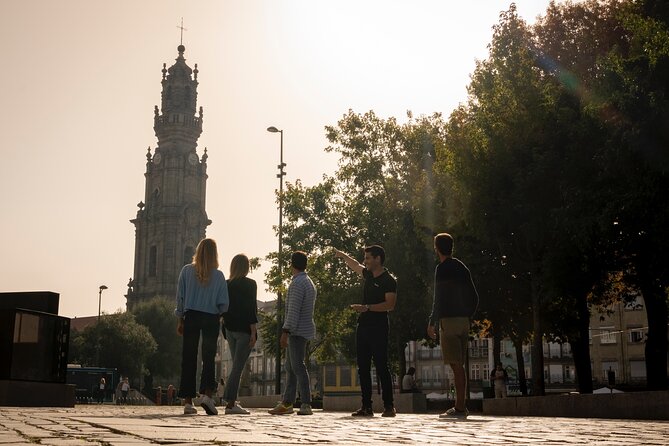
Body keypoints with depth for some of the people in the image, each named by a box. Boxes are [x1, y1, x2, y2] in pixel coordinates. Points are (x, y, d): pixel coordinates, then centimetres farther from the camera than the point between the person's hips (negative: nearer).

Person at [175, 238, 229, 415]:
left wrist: (180, 319, 9)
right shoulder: (218, 275, -2)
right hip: (211, 320, -1)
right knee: (209, 358, 6)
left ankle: (188, 401, 4)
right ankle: (207, 394, -12)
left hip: (191, 317, 1)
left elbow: (180, 297, 1)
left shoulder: (187, 270, 0)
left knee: (189, 359, 5)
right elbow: (223, 304, -4)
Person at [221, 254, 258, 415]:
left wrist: (226, 325, 18)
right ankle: (230, 403, -7)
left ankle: (228, 397, 15)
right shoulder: (249, 284, -7)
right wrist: (253, 332, -13)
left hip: (230, 329, 6)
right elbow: (251, 309, -13)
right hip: (244, 329, -6)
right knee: (238, 366, -5)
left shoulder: (227, 284, 9)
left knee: (236, 365, 17)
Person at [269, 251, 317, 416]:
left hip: (297, 331, -10)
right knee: (291, 367, 12)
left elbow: (294, 310, -20)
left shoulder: (297, 283, -13)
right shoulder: (309, 282, 18)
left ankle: (306, 405, -11)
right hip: (303, 330, 10)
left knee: (298, 367, -10)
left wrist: (286, 331, -20)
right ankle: (286, 403, 16)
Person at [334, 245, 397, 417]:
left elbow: (390, 305, -18)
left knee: (381, 367, -8)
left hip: (378, 327, -8)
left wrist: (366, 307, -22)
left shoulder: (389, 280, -8)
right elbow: (354, 265, 36)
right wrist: (342, 255, 44)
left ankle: (389, 406, -4)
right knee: (363, 368, 5)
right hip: (363, 326, 8)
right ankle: (366, 406, 8)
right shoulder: (368, 275, 15)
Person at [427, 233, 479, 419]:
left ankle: (460, 408, -9)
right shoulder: (462, 268, 16)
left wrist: (432, 323, -7)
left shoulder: (442, 269, -7)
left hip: (448, 320, -8)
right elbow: (474, 297, 16)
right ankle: (460, 406, 14)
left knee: (455, 365, -8)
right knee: (459, 365, 11)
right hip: (463, 320, 8)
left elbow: (438, 298, -13)